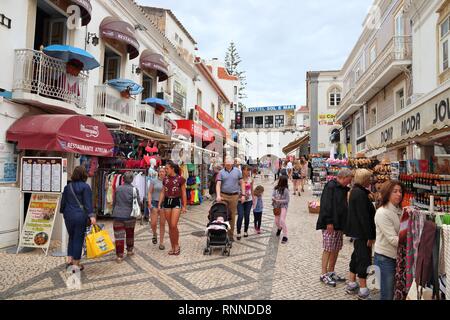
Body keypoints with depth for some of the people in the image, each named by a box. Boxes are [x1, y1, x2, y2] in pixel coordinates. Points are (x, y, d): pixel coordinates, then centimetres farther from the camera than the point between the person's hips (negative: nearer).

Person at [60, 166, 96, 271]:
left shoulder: (67, 187, 9)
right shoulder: (85, 186, -8)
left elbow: (63, 202, 14)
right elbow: (88, 203, -16)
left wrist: (63, 212, 28)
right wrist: (91, 215, -20)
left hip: (68, 216, 5)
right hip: (80, 216, -5)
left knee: (71, 237, 21)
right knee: (78, 239, 3)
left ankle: (69, 259, 21)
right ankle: (76, 264, 10)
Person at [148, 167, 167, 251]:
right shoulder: (154, 181, 1)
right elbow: (150, 192, 2)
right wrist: (149, 203, -9)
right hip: (155, 203, -1)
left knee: (162, 224, 4)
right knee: (153, 223, -7)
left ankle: (161, 243, 14)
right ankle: (154, 234, 26)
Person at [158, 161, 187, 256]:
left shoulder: (180, 179, -5)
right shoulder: (165, 179, 8)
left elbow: (184, 193, -2)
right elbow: (163, 193, 12)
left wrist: (184, 206, -4)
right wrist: (159, 204, 5)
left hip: (176, 202, -5)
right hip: (167, 202, 5)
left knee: (174, 225, -12)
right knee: (170, 226, 8)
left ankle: (177, 245, 8)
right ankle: (172, 247, 19)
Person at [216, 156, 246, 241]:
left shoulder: (237, 171, 5)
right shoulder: (221, 172, 3)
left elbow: (242, 183, 7)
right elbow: (218, 184, -3)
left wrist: (243, 195, 0)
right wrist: (218, 195, -17)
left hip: (234, 196, 1)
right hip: (223, 196, 0)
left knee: (232, 216, 7)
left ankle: (231, 234, 17)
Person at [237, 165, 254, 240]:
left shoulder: (251, 179, 4)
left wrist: (253, 199, 15)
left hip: (248, 200, 4)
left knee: (247, 216, 8)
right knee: (240, 216, -11)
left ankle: (245, 231, 25)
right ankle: (238, 233, 1)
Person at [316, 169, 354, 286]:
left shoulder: (344, 189, 16)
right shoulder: (330, 186, -13)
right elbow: (326, 205, -19)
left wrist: (344, 223, 14)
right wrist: (329, 222, -22)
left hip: (340, 224, 9)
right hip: (330, 224, -9)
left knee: (336, 249, 12)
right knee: (328, 249, -4)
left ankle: (331, 272, 23)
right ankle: (324, 274, 4)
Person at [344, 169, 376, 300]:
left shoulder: (355, 190, 12)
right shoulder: (360, 193, -20)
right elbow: (364, 217, -23)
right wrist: (370, 236, -19)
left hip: (356, 230, 10)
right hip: (361, 232, -10)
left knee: (357, 256, 17)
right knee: (364, 258, -2)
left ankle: (351, 285, 28)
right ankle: (363, 291, 7)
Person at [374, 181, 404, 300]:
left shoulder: (399, 211, 7)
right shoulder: (382, 213, -16)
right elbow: (393, 239, -20)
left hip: (397, 256, 7)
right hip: (385, 258, -7)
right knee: (387, 296, 2)